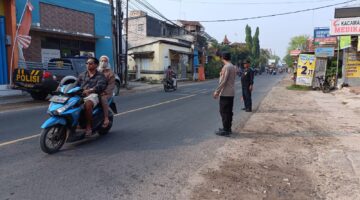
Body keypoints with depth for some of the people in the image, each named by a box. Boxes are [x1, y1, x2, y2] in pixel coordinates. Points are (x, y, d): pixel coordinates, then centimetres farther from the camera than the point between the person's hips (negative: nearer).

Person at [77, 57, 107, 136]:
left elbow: (100, 86, -8)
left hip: (93, 95, -4)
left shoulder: (100, 76, 11)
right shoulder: (82, 75, 27)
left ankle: (88, 126, -26)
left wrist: (89, 90, -26)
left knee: (88, 104, -38)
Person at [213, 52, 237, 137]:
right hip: (231, 93, 9)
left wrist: (217, 91, -14)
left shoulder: (226, 67, -16)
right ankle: (228, 128, 21)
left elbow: (223, 81, -21)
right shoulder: (233, 67, 13)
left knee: (224, 112, -3)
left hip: (225, 93, -9)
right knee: (229, 112, 14)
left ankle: (225, 130, 0)